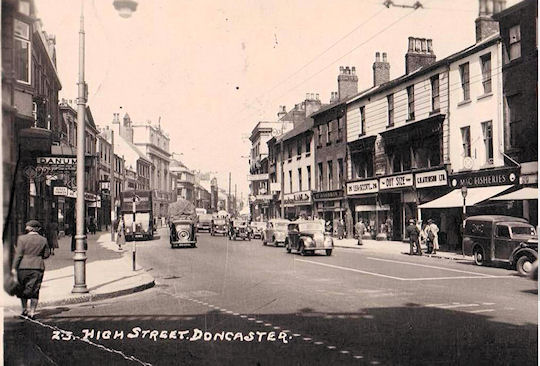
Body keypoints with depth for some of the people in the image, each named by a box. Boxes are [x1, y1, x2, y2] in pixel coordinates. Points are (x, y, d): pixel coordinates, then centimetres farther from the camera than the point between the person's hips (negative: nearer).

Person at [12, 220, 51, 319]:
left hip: (23, 267, -1)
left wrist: (14, 267, -5)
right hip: (38, 267, 1)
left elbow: (18, 254, -9)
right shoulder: (43, 240, 2)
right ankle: (32, 312, 4)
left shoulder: (22, 238, -5)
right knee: (34, 290, 6)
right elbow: (47, 254, 6)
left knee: (22, 289, 15)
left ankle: (24, 310, 19)